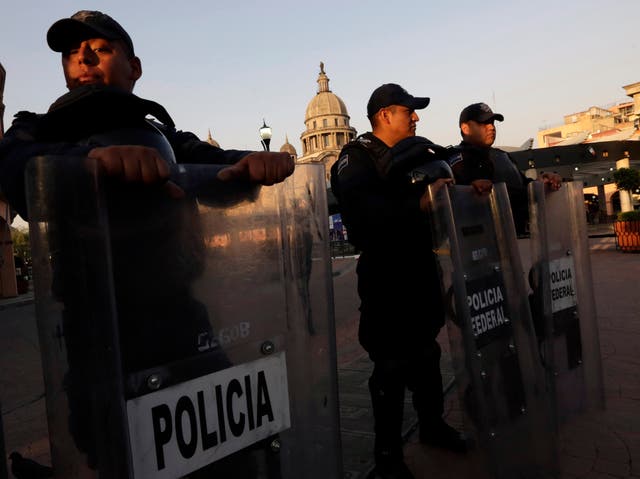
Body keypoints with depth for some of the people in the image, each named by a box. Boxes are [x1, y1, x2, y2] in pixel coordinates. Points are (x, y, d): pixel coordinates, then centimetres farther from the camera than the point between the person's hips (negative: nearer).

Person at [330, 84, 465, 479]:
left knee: (427, 353, 20)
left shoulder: (418, 150, 10)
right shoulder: (356, 158, -10)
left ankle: (433, 423, 41)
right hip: (385, 276, -7)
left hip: (422, 268, 7)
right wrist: (417, 204, -33)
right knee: (391, 365, 3)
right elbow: (363, 212, -27)